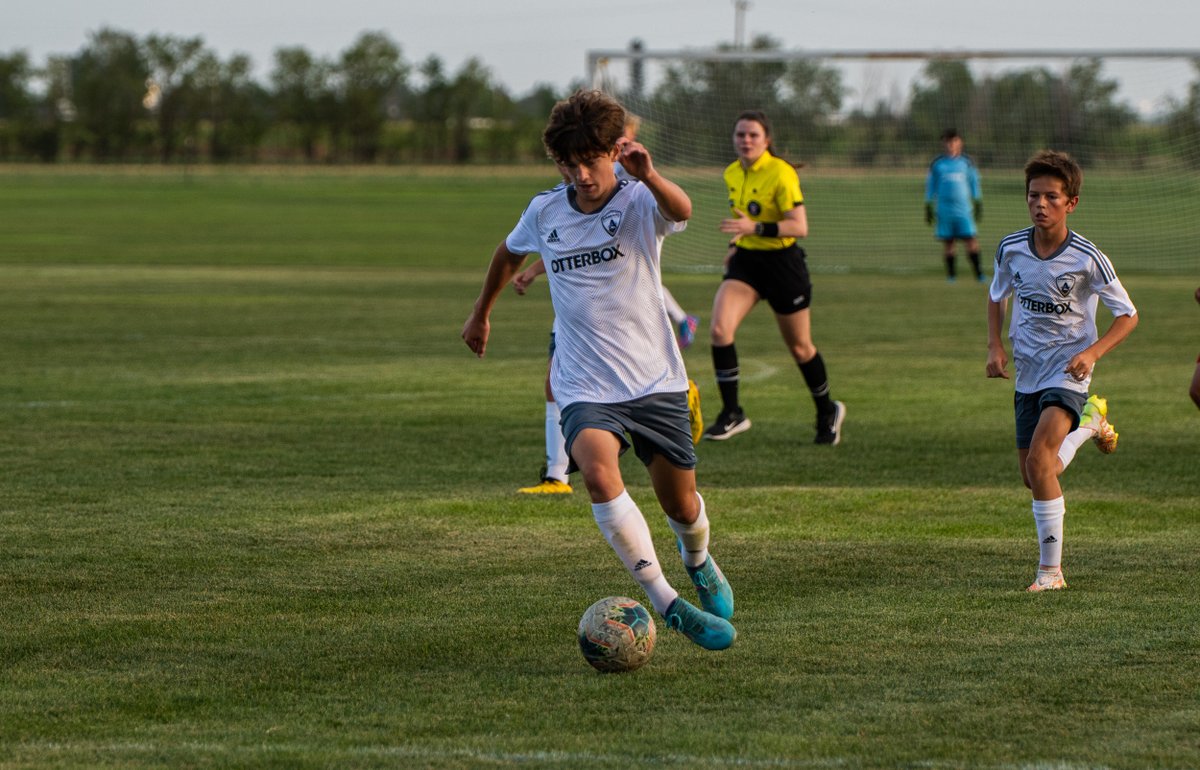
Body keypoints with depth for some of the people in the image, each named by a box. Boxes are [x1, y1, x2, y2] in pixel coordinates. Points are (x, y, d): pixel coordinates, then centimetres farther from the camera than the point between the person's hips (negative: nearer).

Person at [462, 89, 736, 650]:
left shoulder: (639, 201, -11)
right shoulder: (545, 212, 2)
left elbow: (681, 211, -36)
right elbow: (509, 253, 25)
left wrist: (648, 177, -57)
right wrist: (482, 310, 36)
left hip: (656, 381, -1)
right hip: (586, 388, 1)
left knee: (680, 504, 8)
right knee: (597, 472, -29)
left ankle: (698, 563, 47)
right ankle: (666, 603, -29)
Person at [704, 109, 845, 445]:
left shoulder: (781, 174, -17)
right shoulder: (732, 174, 4)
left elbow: (799, 226, -22)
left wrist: (755, 228, -32)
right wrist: (736, 244, 8)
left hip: (782, 263, -5)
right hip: (745, 260, 5)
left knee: (800, 347, 8)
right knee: (719, 329, -17)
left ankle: (827, 412, 32)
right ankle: (731, 413, -8)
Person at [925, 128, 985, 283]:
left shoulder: (966, 163, 6)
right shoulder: (937, 164, 5)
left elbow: (974, 184, 14)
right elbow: (930, 187, 12)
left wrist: (978, 206, 12)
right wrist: (928, 209, 10)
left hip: (964, 210, 0)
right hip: (945, 210, 0)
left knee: (971, 240, -8)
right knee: (948, 243, 1)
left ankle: (979, 273, -4)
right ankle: (950, 274, 9)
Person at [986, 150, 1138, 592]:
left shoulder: (1088, 260, -16)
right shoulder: (1011, 249, -4)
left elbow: (1127, 316, -6)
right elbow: (997, 296, 16)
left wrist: (1092, 352, -21)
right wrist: (996, 346, 2)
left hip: (1068, 372, -5)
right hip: (1027, 373, 5)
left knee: (1038, 460, -24)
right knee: (1034, 478, 11)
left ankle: (1051, 569, -16)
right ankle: (1089, 424, 41)